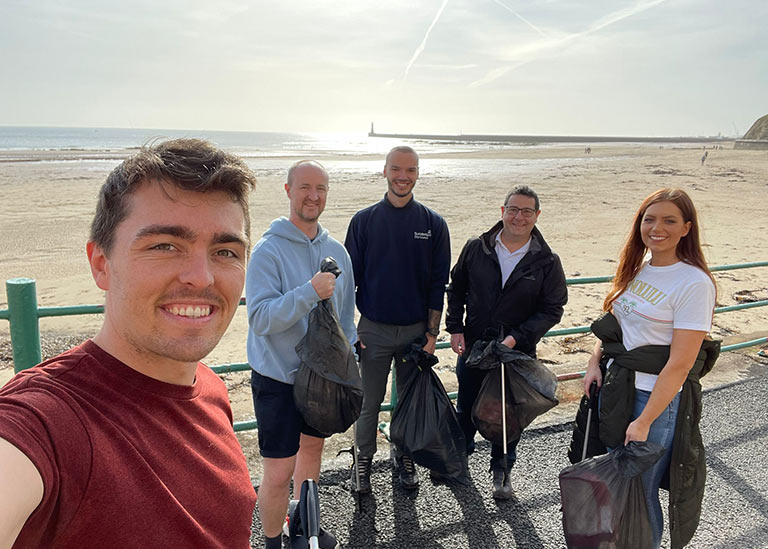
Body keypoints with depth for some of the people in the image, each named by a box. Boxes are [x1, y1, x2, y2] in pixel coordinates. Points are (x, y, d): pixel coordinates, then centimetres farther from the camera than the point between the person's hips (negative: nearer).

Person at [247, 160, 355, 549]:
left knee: (312, 447, 22)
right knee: (279, 472, -1)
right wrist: (309, 293, -33)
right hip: (278, 376, -6)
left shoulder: (336, 250, 3)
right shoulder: (268, 249, -15)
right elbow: (259, 317, -24)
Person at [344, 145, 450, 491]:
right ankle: (364, 458, 31)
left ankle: (405, 456, 36)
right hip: (373, 330, -1)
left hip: (416, 330, 1)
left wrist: (432, 333, -3)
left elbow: (438, 283, 1)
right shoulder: (364, 221, -1)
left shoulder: (433, 224, 0)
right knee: (369, 401, 10)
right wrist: (349, 329, -3)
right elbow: (350, 277, 1)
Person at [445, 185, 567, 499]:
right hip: (472, 345, 2)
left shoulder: (547, 262, -8)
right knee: (466, 406, 19)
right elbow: (456, 288, 8)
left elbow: (552, 309, -7)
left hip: (517, 353, -1)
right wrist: (455, 327, -1)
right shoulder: (476, 248, -4)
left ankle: (502, 470, 36)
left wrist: (517, 337, -18)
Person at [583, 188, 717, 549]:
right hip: (616, 388, 7)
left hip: (660, 398, -6)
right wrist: (595, 363, 0)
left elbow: (680, 364, -19)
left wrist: (644, 422, -19)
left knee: (641, 491, 5)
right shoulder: (637, 268, 5)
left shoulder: (694, 283, -16)